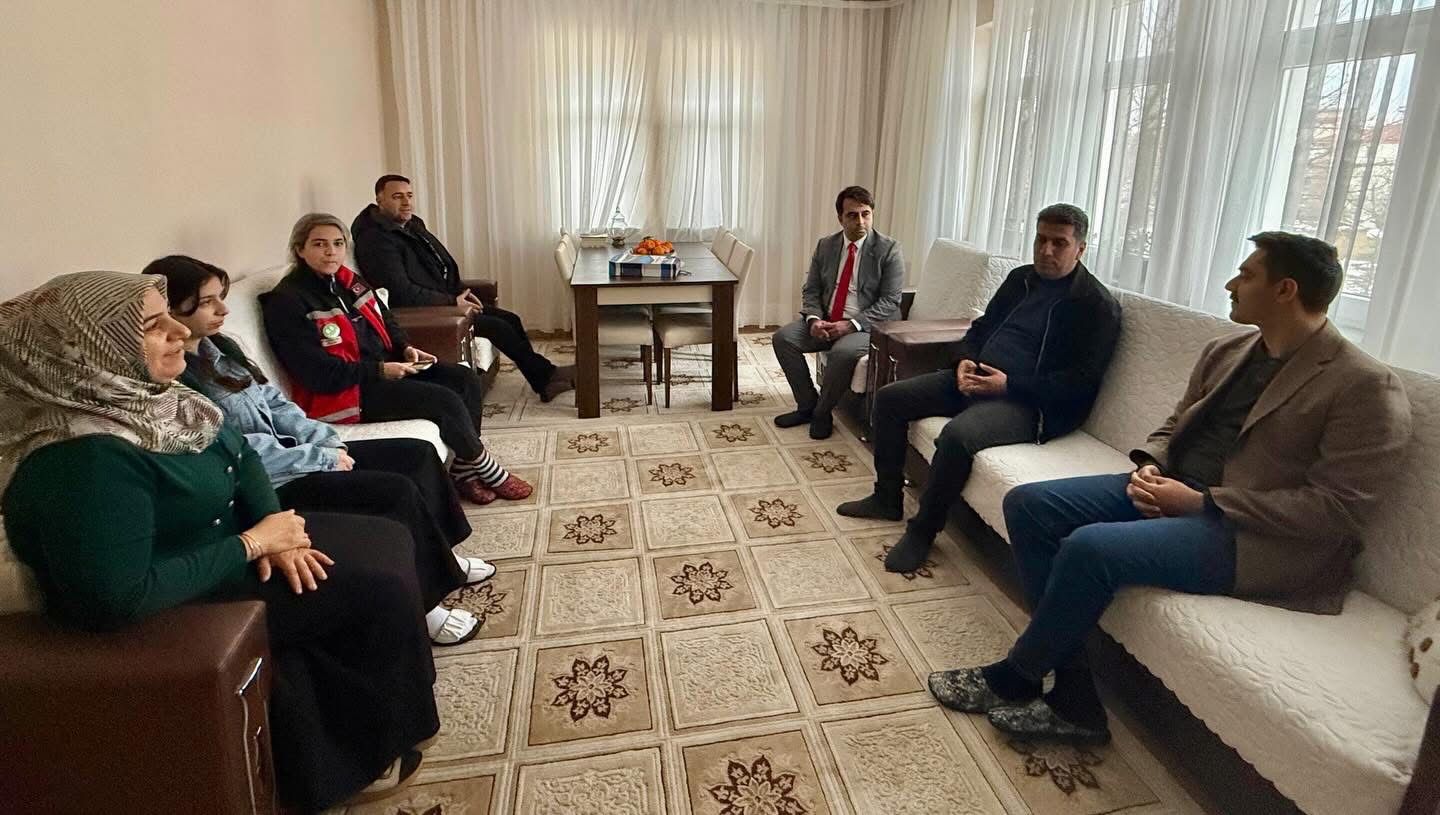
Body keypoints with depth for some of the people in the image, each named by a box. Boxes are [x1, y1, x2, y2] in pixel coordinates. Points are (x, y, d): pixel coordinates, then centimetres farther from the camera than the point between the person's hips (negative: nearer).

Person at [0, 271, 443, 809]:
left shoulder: (144, 392, -2)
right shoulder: (85, 458, -31)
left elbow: (240, 456, 7)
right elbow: (118, 597, -33)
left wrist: (271, 528, -10)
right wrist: (253, 543, -25)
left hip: (222, 538, 10)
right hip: (181, 604, -9)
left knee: (388, 540, 6)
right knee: (383, 590, -13)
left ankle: (358, 715, 22)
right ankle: (382, 742, 13)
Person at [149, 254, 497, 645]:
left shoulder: (218, 346, 10)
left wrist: (327, 440, -1)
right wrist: (324, 459, -15)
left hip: (294, 452, 10)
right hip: (266, 484, -9)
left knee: (418, 454, 1)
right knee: (397, 491, -23)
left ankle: (440, 555, 15)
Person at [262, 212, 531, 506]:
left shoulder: (348, 281, 10)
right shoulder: (287, 302, -14)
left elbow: (386, 321, 21)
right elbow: (318, 374, -19)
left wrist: (407, 348, 0)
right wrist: (380, 370, -21)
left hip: (388, 366, 9)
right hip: (348, 391, -8)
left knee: (466, 381, -9)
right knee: (445, 401, -23)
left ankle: (464, 470, -2)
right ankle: (490, 472, -2)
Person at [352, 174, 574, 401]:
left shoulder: (412, 225, 13)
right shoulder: (376, 240, -17)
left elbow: (445, 267, 23)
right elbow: (402, 293, -25)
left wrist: (462, 292, 5)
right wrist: (452, 302, -20)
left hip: (445, 301, 10)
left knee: (510, 319, -1)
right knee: (498, 327, -16)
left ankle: (544, 380, 2)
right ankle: (545, 378, -2)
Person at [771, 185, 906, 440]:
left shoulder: (889, 249, -7)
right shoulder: (825, 246, 7)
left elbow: (890, 302, -11)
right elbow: (811, 290, 8)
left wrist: (851, 324, -22)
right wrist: (813, 319, -14)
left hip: (865, 326, -5)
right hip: (825, 322, 5)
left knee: (843, 352, -36)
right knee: (783, 337, -17)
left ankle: (822, 413, -9)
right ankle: (807, 406, -2)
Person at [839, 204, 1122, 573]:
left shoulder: (1097, 305, -7)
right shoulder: (1021, 279, 15)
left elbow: (1082, 381, -14)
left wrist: (1009, 385, -21)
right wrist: (964, 360, 0)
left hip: (1028, 402, -8)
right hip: (976, 378, 8)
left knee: (957, 434, -36)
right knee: (889, 398, -1)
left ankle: (923, 529, -15)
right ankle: (887, 497, 12)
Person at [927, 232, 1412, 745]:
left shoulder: (1367, 388, -10)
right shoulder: (1225, 351, 12)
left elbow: (1335, 508, -16)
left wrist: (1201, 501, -19)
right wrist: (1149, 466, -2)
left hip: (1254, 535, -8)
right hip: (1171, 489, 8)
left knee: (1090, 547, -32)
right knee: (1027, 505, -9)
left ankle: (1011, 680, -4)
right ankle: (1075, 698, -7)